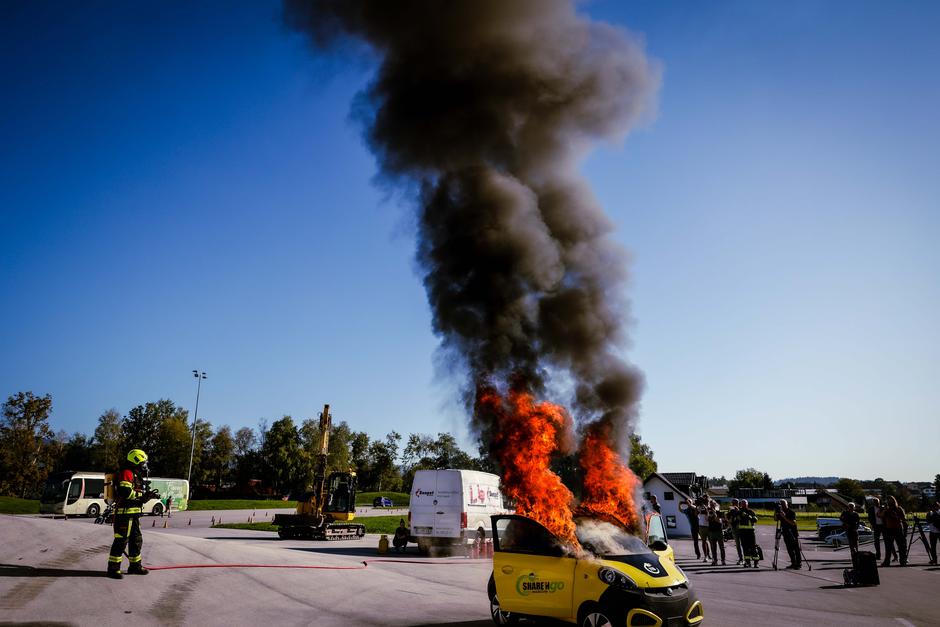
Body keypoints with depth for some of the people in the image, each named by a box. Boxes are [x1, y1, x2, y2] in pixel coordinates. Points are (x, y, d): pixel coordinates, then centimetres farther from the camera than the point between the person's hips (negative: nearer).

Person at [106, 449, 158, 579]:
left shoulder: (135, 475, 20)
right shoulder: (127, 473, -13)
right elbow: (125, 492, -26)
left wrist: (148, 495, 8)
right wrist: (142, 494, -18)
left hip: (133, 514, 11)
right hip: (125, 512, -11)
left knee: (136, 540, 16)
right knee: (121, 541, -7)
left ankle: (135, 566, 25)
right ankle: (113, 568, 0)